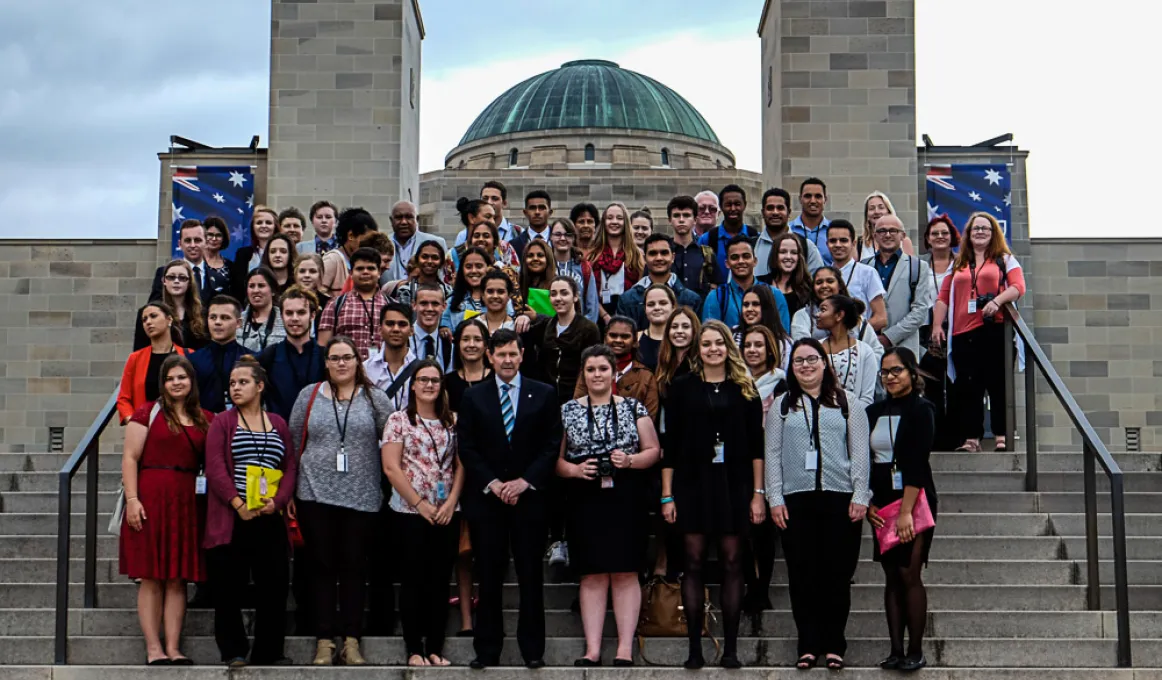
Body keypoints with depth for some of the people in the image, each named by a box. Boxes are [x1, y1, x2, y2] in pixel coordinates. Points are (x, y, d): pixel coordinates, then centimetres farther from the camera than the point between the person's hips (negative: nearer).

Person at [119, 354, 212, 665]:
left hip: (187, 502, 4)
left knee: (178, 578, 4)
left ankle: (173, 648, 7)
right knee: (151, 576, -1)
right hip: (150, 499, -4)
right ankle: (153, 648, 1)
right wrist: (132, 498, -13)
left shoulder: (205, 419, 13)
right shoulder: (148, 413, 1)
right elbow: (130, 457, -3)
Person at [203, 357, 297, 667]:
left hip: (270, 519, 3)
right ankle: (233, 652, 10)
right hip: (230, 519, -2)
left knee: (274, 585, 3)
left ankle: (269, 652, 12)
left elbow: (291, 466, 8)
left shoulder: (278, 424, 14)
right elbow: (215, 467, -5)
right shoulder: (222, 423, 6)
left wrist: (277, 501, -8)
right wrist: (238, 503, -16)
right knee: (229, 588, -1)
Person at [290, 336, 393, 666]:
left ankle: (351, 639, 9)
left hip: (362, 497, 0)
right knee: (322, 566, 4)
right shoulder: (309, 395, 7)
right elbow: (294, 442, 9)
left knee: (355, 567, 3)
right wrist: (290, 490, 7)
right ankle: (325, 640, 9)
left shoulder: (374, 398, 5)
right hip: (316, 494, 0)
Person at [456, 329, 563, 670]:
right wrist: (492, 483, -8)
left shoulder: (544, 395, 6)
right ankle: (487, 649, 9)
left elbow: (552, 446, 2)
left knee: (531, 575, 2)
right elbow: (466, 447, 3)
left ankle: (533, 649, 10)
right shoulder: (473, 397, 8)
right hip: (485, 498, 1)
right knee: (489, 576, 3)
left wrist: (525, 481, -8)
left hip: (529, 496, 0)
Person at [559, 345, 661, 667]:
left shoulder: (634, 407, 7)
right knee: (592, 574, 1)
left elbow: (653, 450, 5)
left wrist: (630, 460, -12)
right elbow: (554, 457, 6)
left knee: (625, 573, 1)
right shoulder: (567, 411, 8)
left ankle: (625, 648, 4)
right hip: (586, 503, 0)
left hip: (626, 500, 0)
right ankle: (592, 649, 4)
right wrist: (574, 469, -12)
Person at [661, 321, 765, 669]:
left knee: (732, 563, 2)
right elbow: (670, 445, 3)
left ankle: (730, 648, 8)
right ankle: (695, 648, 5)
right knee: (694, 562, 0)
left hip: (734, 484, 1)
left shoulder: (745, 389, 7)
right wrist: (667, 495, -2)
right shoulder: (681, 387, 5)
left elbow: (756, 446, 6)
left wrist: (758, 493, -1)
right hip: (692, 483, -1)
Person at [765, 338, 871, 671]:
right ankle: (808, 644, 7)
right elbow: (773, 455, 7)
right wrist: (775, 499, -1)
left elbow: (860, 453, 4)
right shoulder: (781, 406, 12)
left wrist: (860, 496, -4)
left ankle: (834, 644, 9)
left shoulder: (846, 404, 9)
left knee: (837, 572, 1)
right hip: (796, 500, 1)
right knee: (802, 573, 1)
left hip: (840, 498, -1)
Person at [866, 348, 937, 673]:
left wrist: (906, 511, -20)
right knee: (891, 576, 5)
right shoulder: (874, 412, 11)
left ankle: (915, 651, -1)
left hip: (914, 500, -6)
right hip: (881, 503, 6)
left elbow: (916, 463, -14)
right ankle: (896, 650, 8)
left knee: (909, 575, -8)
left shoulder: (921, 410, -6)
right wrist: (867, 502, 3)